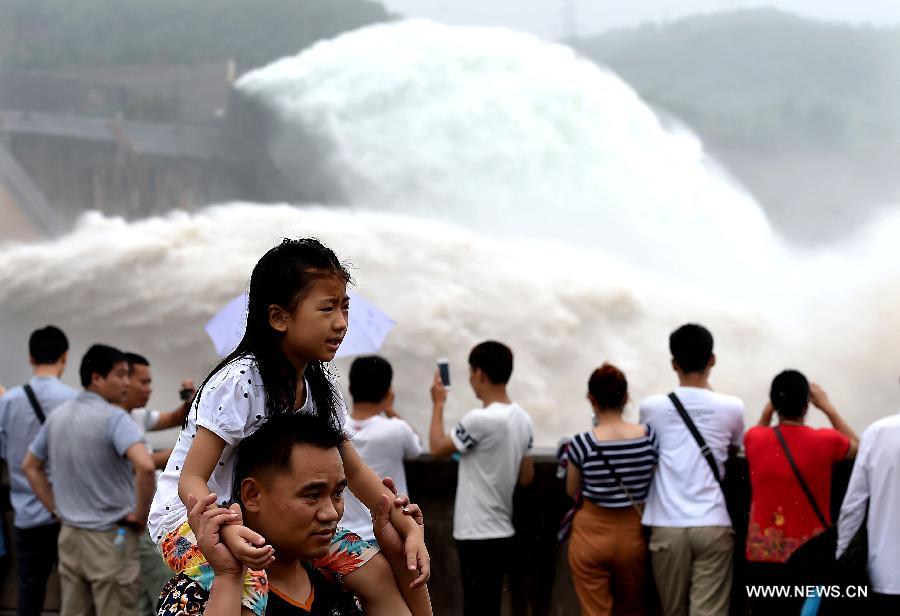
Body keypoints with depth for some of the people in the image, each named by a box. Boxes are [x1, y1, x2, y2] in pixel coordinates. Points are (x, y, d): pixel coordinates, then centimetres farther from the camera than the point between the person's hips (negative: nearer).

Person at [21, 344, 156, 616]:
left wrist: (55, 508, 16)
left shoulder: (57, 416, 7)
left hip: (69, 535, 7)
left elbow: (30, 466, 19)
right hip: (110, 538, -7)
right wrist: (140, 514, -17)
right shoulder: (114, 418, -16)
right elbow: (144, 466, -32)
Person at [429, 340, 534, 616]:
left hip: (478, 534, -9)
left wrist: (438, 404, 6)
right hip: (502, 531, 9)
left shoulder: (480, 420, -20)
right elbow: (526, 477, 13)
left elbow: (437, 448, -6)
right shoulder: (522, 419, 7)